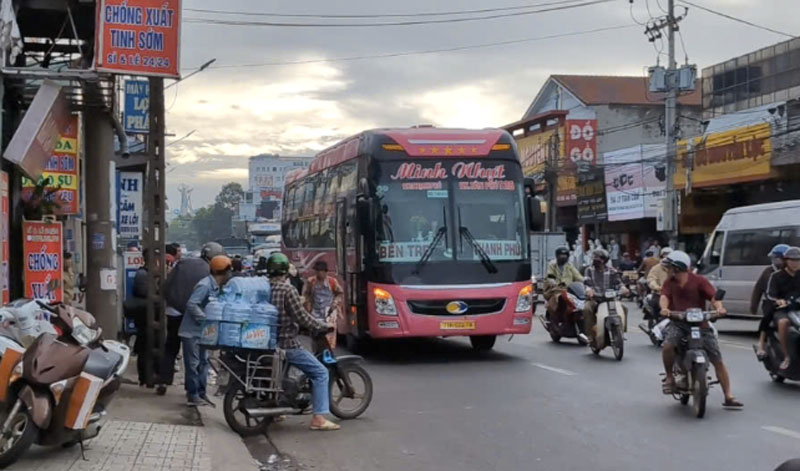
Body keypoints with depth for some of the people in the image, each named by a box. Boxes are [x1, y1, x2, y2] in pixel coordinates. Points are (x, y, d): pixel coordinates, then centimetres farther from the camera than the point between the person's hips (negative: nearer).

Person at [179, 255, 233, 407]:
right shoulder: (204, 285, -21)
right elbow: (191, 304, -28)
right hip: (192, 331, -9)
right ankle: (192, 395, 4)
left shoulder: (216, 287, 8)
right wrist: (205, 319, -26)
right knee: (193, 364, -3)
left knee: (203, 363, 13)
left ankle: (201, 393, 20)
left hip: (202, 331, 9)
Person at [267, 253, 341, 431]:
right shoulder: (288, 289, -16)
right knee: (320, 372, -5)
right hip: (287, 343, -8)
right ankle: (318, 418, -13)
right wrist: (324, 326, -3)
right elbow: (302, 317, -16)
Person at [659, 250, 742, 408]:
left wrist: (719, 307, -35)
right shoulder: (669, 283, 4)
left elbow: (713, 297, -13)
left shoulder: (699, 281, -4)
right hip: (678, 323, 1)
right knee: (667, 345, -30)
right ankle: (669, 376, -4)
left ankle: (728, 397, 4)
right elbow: (664, 297, -13)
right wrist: (664, 308, -36)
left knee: (718, 360, -3)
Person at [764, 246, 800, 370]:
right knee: (783, 322, -36)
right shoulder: (777, 276, 5)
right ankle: (786, 357, -25)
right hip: (782, 309, -3)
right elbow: (770, 295, -4)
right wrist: (779, 301, -26)